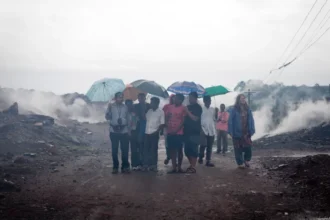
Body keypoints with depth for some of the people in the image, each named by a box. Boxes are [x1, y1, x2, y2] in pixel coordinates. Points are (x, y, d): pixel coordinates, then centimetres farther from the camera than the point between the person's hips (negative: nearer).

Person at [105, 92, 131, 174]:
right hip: (114, 131, -1)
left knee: (125, 149, 2)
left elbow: (128, 118, 11)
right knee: (114, 150, 5)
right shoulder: (111, 106, 0)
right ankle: (115, 167, 14)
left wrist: (129, 129, 10)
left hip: (124, 131, 1)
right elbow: (107, 117, -7)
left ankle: (125, 167, 13)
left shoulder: (125, 107, 6)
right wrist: (109, 109, -22)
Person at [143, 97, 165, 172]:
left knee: (153, 150, 1)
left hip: (155, 134, -4)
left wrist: (157, 131, -13)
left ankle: (153, 165, 9)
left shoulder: (161, 112, -3)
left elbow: (162, 124, -6)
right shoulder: (149, 111, 11)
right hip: (147, 133, 5)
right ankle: (145, 165, 11)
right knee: (146, 149, 4)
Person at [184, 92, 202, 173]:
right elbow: (185, 118, 22)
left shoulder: (198, 107, -4)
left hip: (194, 132, -7)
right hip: (187, 132, 7)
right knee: (187, 150, 8)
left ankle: (193, 167, -3)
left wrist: (188, 112, -16)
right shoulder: (188, 107, 16)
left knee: (193, 150, -7)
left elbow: (195, 118, -15)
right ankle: (191, 165, 19)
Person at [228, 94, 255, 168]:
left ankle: (247, 160, 23)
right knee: (238, 149, 3)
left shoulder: (248, 109, 7)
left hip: (246, 133, 3)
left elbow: (251, 120, 8)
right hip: (237, 133, -3)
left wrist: (251, 131, 1)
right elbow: (230, 121, -6)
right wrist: (231, 132, -11)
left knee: (248, 147, -1)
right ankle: (240, 163, 15)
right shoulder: (234, 110, -6)